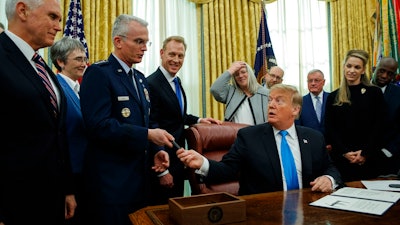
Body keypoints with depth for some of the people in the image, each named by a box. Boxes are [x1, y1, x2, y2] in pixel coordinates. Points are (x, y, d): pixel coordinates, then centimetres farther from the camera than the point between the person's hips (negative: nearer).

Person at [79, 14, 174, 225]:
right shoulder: (98, 73, -12)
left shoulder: (140, 78, 14)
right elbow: (99, 125, -22)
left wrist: (156, 150, 0)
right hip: (111, 179, -8)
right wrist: (148, 135, -22)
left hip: (140, 174, 8)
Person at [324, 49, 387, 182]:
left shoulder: (374, 93, 3)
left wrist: (366, 153, -10)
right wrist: (345, 152, -9)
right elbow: (329, 129, 3)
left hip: (368, 159, 0)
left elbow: (379, 127, -1)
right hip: (341, 159, 1)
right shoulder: (333, 97, 6)